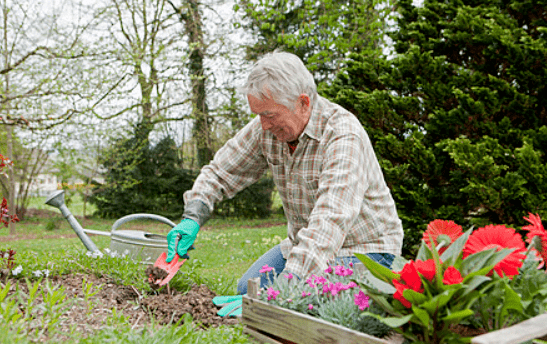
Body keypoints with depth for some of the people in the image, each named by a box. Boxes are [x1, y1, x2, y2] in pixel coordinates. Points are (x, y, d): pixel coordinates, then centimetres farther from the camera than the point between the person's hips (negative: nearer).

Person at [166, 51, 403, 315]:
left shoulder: (344, 136, -30)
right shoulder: (267, 128, -8)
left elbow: (331, 223, -41)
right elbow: (221, 171, 4)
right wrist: (192, 217, -14)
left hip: (365, 249, -6)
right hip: (304, 244, 6)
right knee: (248, 289, -9)